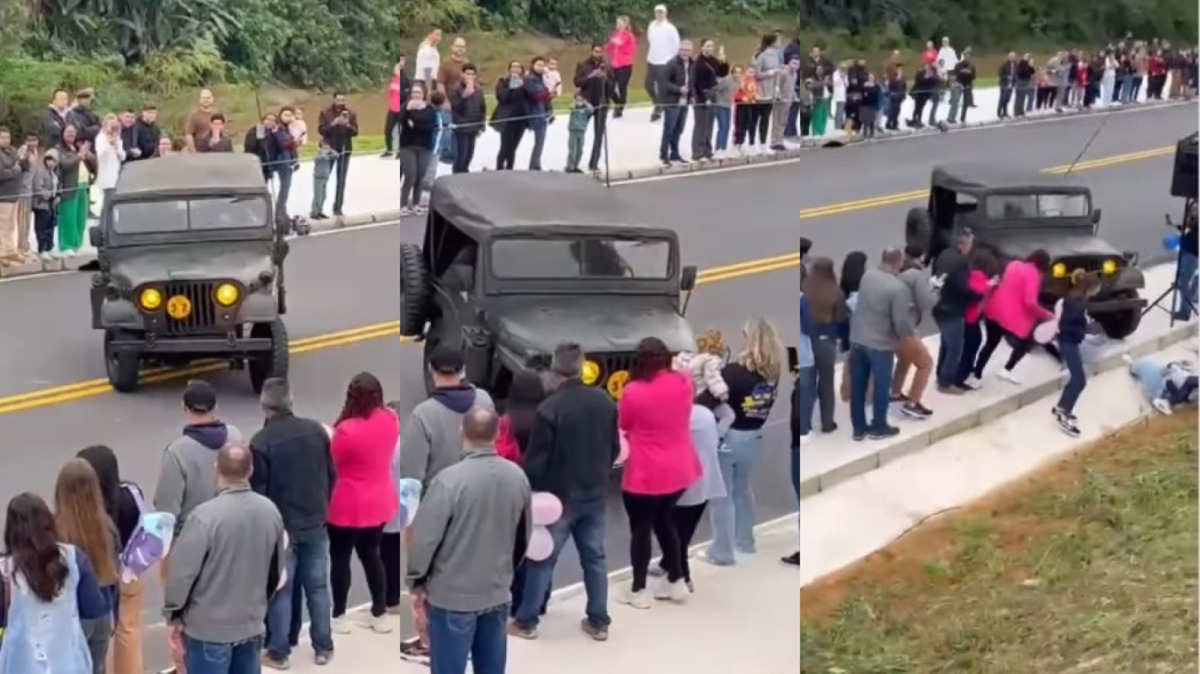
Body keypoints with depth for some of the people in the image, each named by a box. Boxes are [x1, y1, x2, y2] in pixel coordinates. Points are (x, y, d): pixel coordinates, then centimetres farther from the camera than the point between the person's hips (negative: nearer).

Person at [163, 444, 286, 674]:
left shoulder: (206, 514, -21)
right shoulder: (270, 511, -1)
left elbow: (182, 570, -17)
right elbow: (277, 568, 11)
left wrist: (173, 611, -1)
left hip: (209, 626, -6)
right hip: (252, 622, 6)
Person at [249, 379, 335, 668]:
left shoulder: (261, 441, -15)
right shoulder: (316, 430, -3)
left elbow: (258, 490, -11)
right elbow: (332, 475, 5)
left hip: (281, 526, -3)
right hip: (315, 523, 3)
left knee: (281, 590, 6)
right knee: (317, 586, 12)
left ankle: (278, 653, 12)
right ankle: (323, 648, 17)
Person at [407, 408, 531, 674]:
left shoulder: (449, 479, -21)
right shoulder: (518, 477, -2)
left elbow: (424, 537, -14)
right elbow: (524, 536, 11)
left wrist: (417, 580, 2)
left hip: (453, 596, -5)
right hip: (498, 593, 5)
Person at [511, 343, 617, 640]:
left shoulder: (550, 407, -18)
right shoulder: (605, 402, 2)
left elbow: (536, 458, -15)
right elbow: (615, 448, 11)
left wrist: (527, 490, -1)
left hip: (559, 495, -5)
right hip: (594, 494, 5)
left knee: (542, 559, 5)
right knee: (594, 557, 12)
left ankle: (526, 622, 12)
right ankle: (599, 622, 15)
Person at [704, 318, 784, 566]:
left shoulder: (735, 372, -22)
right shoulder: (772, 373, -3)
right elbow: (767, 405, 6)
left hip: (728, 437, -6)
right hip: (754, 438, 6)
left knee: (723, 495, 4)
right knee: (742, 488, 24)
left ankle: (722, 552, 8)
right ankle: (745, 541, 36)